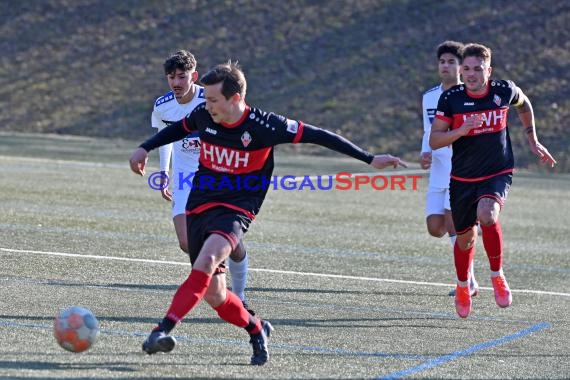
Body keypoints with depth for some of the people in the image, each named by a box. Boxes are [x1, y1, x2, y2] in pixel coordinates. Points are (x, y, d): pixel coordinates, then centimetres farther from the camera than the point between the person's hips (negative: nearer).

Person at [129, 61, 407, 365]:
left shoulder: (263, 125, -17)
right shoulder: (203, 115, -4)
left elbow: (317, 136, -11)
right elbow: (180, 128, 21)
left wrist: (369, 159, -10)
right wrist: (145, 148, 18)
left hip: (235, 210, -5)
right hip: (199, 207, 5)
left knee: (207, 258, -34)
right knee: (214, 296, 4)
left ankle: (163, 329, -42)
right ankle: (256, 330, 32)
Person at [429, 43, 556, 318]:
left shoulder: (505, 91, -9)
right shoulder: (451, 98, -11)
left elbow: (523, 104, 16)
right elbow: (434, 141, -10)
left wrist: (533, 140, 15)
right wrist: (461, 129, -26)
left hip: (498, 174, -1)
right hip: (462, 179, 1)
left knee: (487, 215, -31)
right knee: (465, 237, 12)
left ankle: (497, 274, -10)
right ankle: (463, 286, 42)